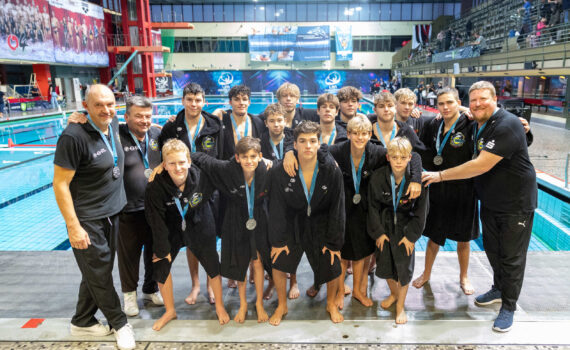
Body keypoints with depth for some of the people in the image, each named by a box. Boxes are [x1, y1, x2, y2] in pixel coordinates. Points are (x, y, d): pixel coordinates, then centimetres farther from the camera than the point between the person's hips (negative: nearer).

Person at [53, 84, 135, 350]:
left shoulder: (113, 124, 0)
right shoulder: (73, 136, -21)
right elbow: (60, 184, -19)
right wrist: (73, 227, -19)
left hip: (112, 213, 7)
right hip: (87, 219, -7)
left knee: (98, 271, 19)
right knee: (99, 274, 7)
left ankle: (82, 322, 38)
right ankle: (119, 323, 27)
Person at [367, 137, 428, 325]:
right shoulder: (377, 177, -14)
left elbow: (420, 211, -8)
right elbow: (373, 207, -4)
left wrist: (411, 235, -9)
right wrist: (378, 232, -5)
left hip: (405, 228, -2)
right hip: (385, 226, 2)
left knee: (404, 267, 2)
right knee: (384, 264, 11)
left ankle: (400, 306, 23)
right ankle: (394, 293, 40)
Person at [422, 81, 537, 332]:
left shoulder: (507, 125, -25)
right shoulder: (478, 125, 2)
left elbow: (481, 165, -31)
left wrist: (441, 175, -26)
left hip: (516, 203, -8)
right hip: (489, 201, 8)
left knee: (512, 257, 5)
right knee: (492, 248, 20)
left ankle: (508, 307, 22)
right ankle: (498, 289, 42)